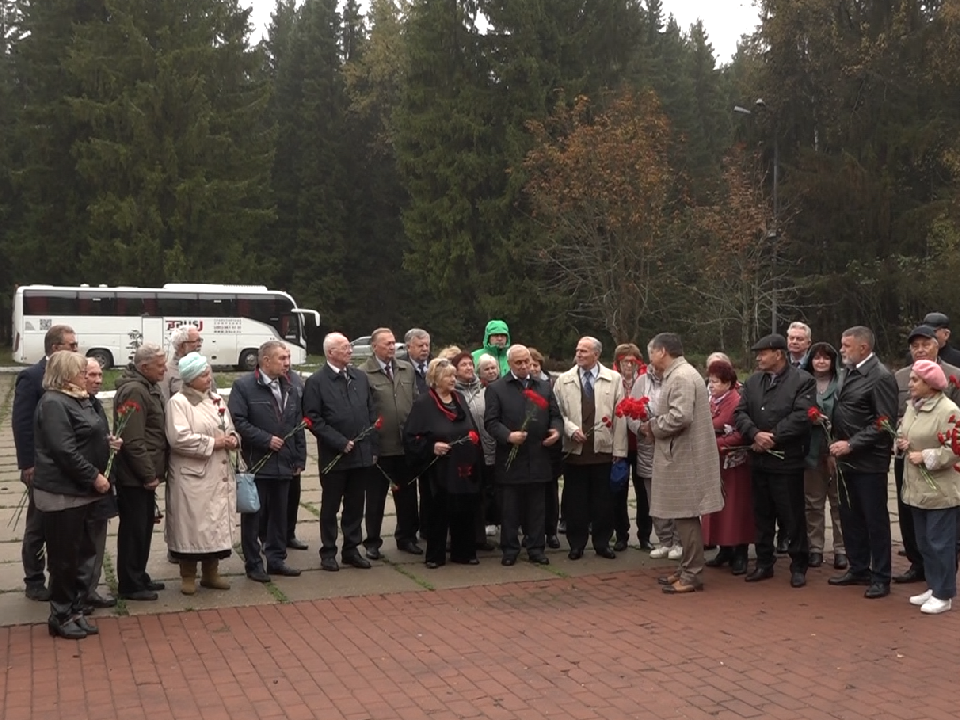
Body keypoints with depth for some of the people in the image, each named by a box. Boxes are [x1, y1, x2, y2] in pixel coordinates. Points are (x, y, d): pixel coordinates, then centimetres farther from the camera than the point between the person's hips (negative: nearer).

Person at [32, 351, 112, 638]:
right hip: (62, 492, -9)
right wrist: (94, 476, -19)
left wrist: (108, 441, 10)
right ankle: (61, 616, 11)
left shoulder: (78, 399, 14)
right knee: (64, 556, 0)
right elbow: (64, 450, -22)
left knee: (80, 552, 13)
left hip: (80, 489, 9)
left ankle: (75, 610, 23)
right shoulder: (53, 403, -15)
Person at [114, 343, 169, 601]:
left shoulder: (148, 387, 14)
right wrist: (149, 474, -19)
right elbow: (133, 440, -24)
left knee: (144, 527, 17)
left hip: (145, 474, 10)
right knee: (133, 529, -1)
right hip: (135, 476, -10)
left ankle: (139, 577, 29)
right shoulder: (134, 391, -20)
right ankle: (130, 585, 9)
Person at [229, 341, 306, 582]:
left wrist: (300, 459, 8)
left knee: (280, 515, 14)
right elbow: (237, 421, -15)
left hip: (284, 463, 5)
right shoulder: (243, 386, -8)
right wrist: (266, 440, -17)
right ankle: (253, 564, 14)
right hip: (257, 463, -5)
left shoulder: (293, 386, 8)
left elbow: (298, 425, 11)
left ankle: (276, 559, 25)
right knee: (253, 516, 4)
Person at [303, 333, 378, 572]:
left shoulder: (361, 377, 10)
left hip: (362, 454, 5)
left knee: (355, 505, 12)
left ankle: (351, 550, 23)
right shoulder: (316, 382, -6)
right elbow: (313, 419, -11)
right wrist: (340, 442, -15)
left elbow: (372, 414, 11)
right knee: (330, 507, 7)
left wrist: (373, 447, 6)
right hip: (334, 457, -4)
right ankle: (328, 552, 17)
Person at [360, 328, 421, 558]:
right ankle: (372, 543, 18)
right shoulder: (363, 373, -9)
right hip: (379, 446, -5)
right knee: (375, 496, 7)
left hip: (406, 444, 5)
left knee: (407, 494, 14)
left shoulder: (407, 369, 9)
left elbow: (416, 402, 12)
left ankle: (406, 537, 28)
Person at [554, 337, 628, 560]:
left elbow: (620, 417, 1)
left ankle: (602, 543, 20)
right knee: (575, 500, 6)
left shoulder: (614, 379, 3)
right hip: (574, 450, 0)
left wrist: (619, 451, -3)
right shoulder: (564, 380, 6)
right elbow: (557, 412, 4)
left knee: (603, 500, 7)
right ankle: (576, 544, 17)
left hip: (604, 450, 0)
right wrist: (571, 429, -14)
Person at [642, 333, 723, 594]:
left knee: (687, 516, -4)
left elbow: (680, 416, -26)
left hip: (685, 458, -10)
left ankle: (692, 575, 3)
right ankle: (687, 569, 22)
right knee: (684, 516, 14)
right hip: (681, 456, 10)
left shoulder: (681, 377, -16)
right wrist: (653, 423, 6)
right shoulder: (678, 374, 16)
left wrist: (653, 426, -11)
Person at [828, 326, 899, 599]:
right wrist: (836, 447, 7)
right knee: (850, 517, 15)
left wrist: (851, 445, -18)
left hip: (868, 462, -8)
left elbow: (884, 423, -17)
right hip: (846, 460, 8)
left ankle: (880, 578, 14)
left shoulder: (881, 377, -14)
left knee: (875, 520, 3)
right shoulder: (847, 373, 10)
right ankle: (858, 569, 28)